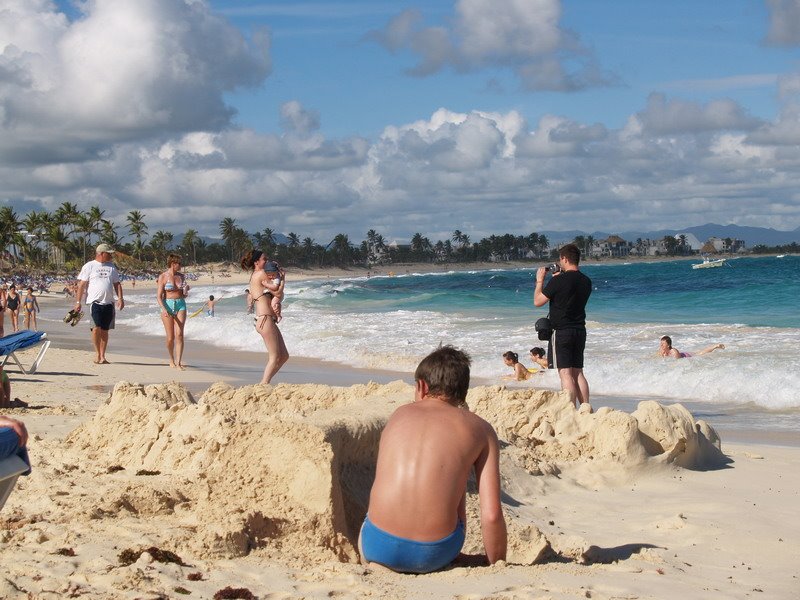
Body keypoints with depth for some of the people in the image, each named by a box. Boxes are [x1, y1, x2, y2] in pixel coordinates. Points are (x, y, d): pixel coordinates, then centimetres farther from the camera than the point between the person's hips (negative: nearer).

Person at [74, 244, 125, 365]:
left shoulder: (111, 267, 16)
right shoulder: (89, 266, 2)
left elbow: (117, 284, 17)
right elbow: (81, 285, -1)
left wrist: (120, 298, 3)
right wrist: (78, 302, -6)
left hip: (108, 303, 4)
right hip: (94, 301, -4)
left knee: (105, 330, 5)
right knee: (96, 327, -15)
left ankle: (102, 356, 10)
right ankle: (97, 353, 0)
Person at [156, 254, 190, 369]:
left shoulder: (181, 276, 11)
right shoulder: (163, 277, -3)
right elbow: (159, 296, -7)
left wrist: (186, 290, -2)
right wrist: (163, 309, -21)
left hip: (181, 305, 3)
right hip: (168, 305, -3)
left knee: (179, 334, -12)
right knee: (170, 337, 0)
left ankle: (178, 362, -15)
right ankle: (171, 359, 25)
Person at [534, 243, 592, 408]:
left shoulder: (558, 281, -15)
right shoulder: (586, 281, 6)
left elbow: (538, 301, -6)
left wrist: (540, 280, 7)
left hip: (561, 331, -6)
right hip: (580, 331, 7)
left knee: (565, 373, -6)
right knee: (578, 373, 12)